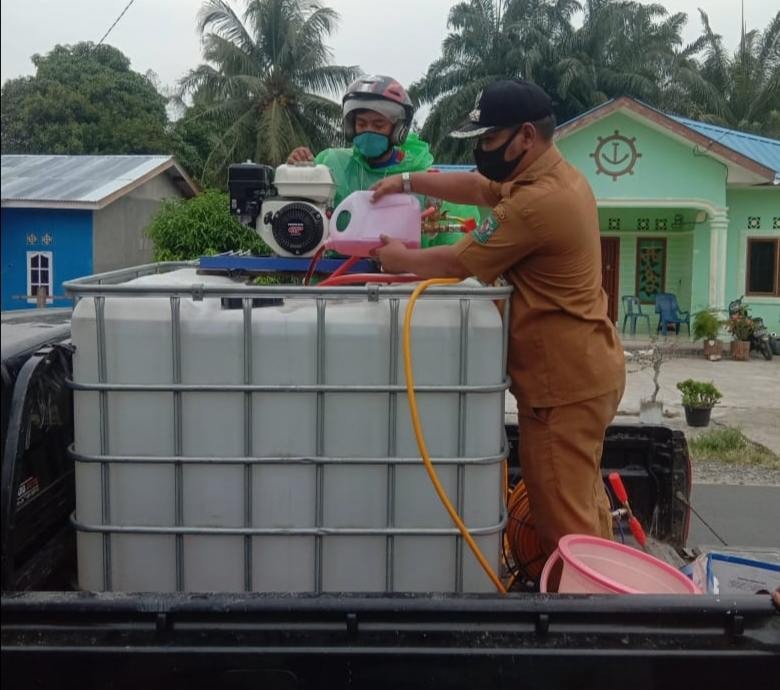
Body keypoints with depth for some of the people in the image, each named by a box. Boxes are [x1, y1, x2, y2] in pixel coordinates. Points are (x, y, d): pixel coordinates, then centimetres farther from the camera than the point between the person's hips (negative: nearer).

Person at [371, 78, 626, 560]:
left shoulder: (536, 202, -24)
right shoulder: (557, 176, 10)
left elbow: (455, 264, -18)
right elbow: (475, 186, 18)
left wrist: (401, 258, 0)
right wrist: (407, 182, 9)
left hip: (564, 381, -11)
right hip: (585, 369, 11)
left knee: (562, 517, -3)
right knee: (583, 501, 21)